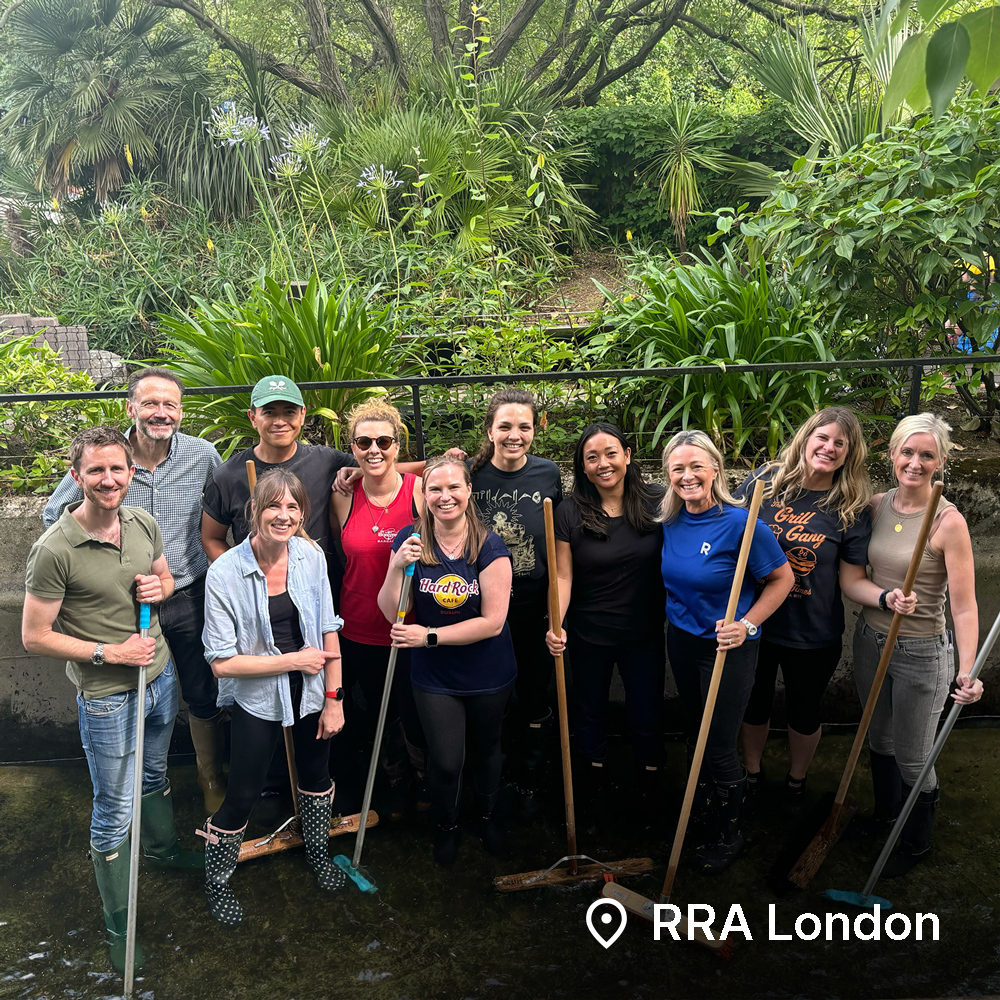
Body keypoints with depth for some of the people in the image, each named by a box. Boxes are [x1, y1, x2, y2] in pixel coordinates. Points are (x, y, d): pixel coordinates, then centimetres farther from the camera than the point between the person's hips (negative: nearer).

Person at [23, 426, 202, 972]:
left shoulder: (143, 523, -5)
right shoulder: (54, 550, -23)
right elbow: (35, 637, -17)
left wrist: (159, 587, -11)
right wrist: (110, 652, -20)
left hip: (160, 676, 6)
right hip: (107, 696, -6)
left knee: (154, 773, 29)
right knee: (113, 814, 7)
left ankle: (162, 848, 56)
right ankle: (119, 923, 26)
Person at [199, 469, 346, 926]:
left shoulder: (311, 556, -12)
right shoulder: (224, 573, -23)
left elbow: (328, 631, -3)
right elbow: (223, 662, -21)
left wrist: (333, 698, -3)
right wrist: (294, 659, -19)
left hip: (310, 690, 4)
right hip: (257, 696, -4)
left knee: (316, 772, 22)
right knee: (243, 793, 4)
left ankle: (318, 851, 51)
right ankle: (216, 880, 34)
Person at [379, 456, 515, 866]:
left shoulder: (489, 546, -16)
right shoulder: (410, 540, -10)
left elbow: (492, 621, -19)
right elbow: (392, 613, -13)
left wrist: (430, 636, -22)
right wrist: (398, 567, -29)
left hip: (487, 676, 0)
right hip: (434, 676, 0)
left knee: (485, 750, 20)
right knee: (445, 761, 4)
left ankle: (486, 814, 50)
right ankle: (446, 824, 37)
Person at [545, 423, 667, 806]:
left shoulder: (658, 503, -8)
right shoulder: (570, 513, -9)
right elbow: (562, 577, -9)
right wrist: (555, 625, -23)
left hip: (645, 634, 0)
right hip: (588, 636, 1)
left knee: (646, 718, 11)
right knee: (590, 714, 19)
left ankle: (649, 793, 35)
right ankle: (594, 788, 43)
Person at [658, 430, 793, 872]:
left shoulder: (739, 522, -22)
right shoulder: (670, 520, -3)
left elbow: (782, 578, -13)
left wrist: (746, 624, -19)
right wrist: (674, 616, 9)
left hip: (728, 646, -6)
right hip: (681, 637, 6)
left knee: (720, 747, 4)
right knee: (697, 734, 21)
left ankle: (727, 834, 28)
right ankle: (705, 814, 43)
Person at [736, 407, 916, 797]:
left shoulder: (852, 509, -9)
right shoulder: (765, 480, -9)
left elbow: (852, 580, -8)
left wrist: (887, 597, -28)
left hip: (813, 636, -1)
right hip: (754, 625, 1)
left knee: (803, 711, 19)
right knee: (754, 704, 20)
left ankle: (796, 780, 47)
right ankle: (751, 773, 47)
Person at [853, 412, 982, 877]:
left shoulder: (948, 522, -18)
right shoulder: (876, 505, -3)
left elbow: (964, 605, -21)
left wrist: (967, 670, -30)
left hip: (922, 652, -5)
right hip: (871, 641, 5)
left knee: (912, 758, 9)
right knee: (879, 739, 24)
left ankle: (915, 842, 35)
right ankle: (884, 813, 49)